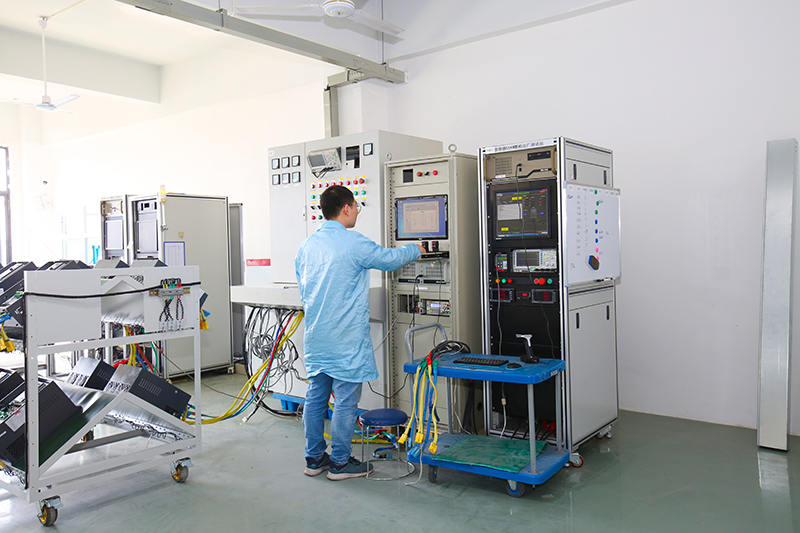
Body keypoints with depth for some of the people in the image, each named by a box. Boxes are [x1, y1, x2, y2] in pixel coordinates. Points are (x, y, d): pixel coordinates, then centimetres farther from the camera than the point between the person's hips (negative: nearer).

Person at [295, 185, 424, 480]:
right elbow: (389, 258, 1)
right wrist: (416, 249, 19)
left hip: (316, 338, 7)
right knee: (345, 401, 3)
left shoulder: (305, 246, 8)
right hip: (346, 339, -7)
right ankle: (340, 463, 13)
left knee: (315, 397, 13)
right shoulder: (353, 243, -13)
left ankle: (314, 459, 24)